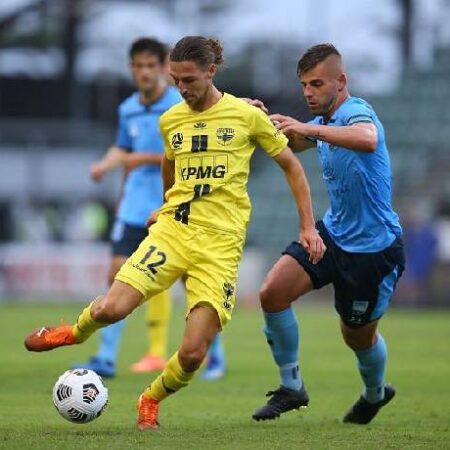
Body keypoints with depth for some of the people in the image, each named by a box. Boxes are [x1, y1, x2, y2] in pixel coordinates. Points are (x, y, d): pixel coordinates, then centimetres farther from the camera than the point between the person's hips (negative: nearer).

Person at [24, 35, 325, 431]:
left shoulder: (247, 116, 0)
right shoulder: (170, 120, 9)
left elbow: (291, 166, 9)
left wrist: (308, 227, 6)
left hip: (220, 244, -2)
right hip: (172, 230, 2)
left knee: (193, 354, -11)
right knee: (111, 308, -20)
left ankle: (152, 400, 20)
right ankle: (76, 332, 16)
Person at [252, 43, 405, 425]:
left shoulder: (356, 112, -21)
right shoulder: (325, 121, 6)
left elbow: (368, 139, -47)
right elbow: (289, 145, 25)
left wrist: (309, 129, -53)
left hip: (374, 246, -7)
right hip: (333, 232, 7)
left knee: (359, 334, 10)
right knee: (273, 292, -12)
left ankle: (376, 393, 43)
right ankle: (291, 386, 2)